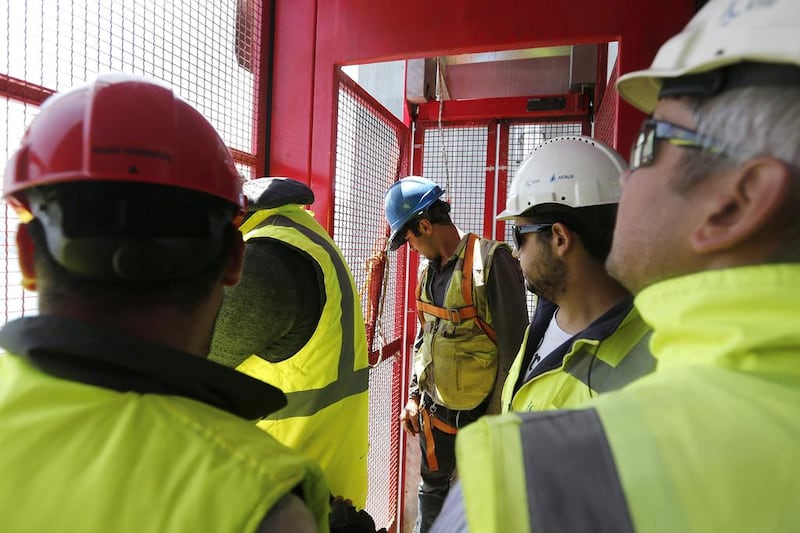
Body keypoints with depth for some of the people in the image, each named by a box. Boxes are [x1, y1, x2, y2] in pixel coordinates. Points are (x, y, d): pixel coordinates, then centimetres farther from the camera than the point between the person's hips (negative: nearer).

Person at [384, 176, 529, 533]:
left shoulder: (491, 260, -17)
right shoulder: (427, 268, 5)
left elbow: (513, 346, -16)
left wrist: (497, 415, -12)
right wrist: (414, 395, 14)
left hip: (478, 411, -6)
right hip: (435, 409, 6)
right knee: (432, 489, 23)